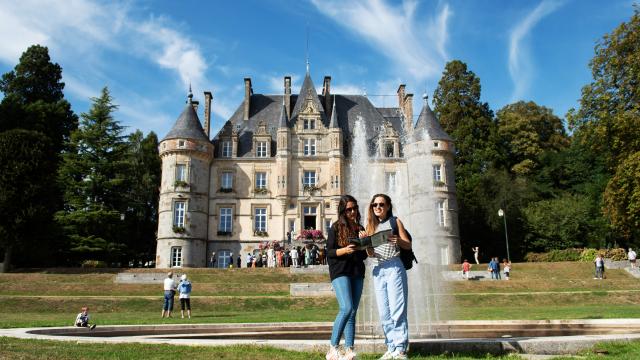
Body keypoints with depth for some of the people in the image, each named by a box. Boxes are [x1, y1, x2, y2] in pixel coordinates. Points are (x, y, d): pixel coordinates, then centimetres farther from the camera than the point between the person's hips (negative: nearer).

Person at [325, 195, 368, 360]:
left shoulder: (360, 228, 15)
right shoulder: (336, 227, 0)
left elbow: (364, 255, 17)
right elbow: (329, 252, -4)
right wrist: (344, 250, -21)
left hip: (357, 272, 5)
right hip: (340, 271, -5)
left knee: (352, 312, 2)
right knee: (346, 308, -19)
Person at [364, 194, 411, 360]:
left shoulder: (395, 221, 4)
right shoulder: (371, 225, 15)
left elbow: (408, 245, 2)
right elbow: (370, 253, 10)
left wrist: (397, 240, -19)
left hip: (394, 267, -5)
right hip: (378, 269, 5)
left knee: (397, 310, -7)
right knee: (384, 313, 5)